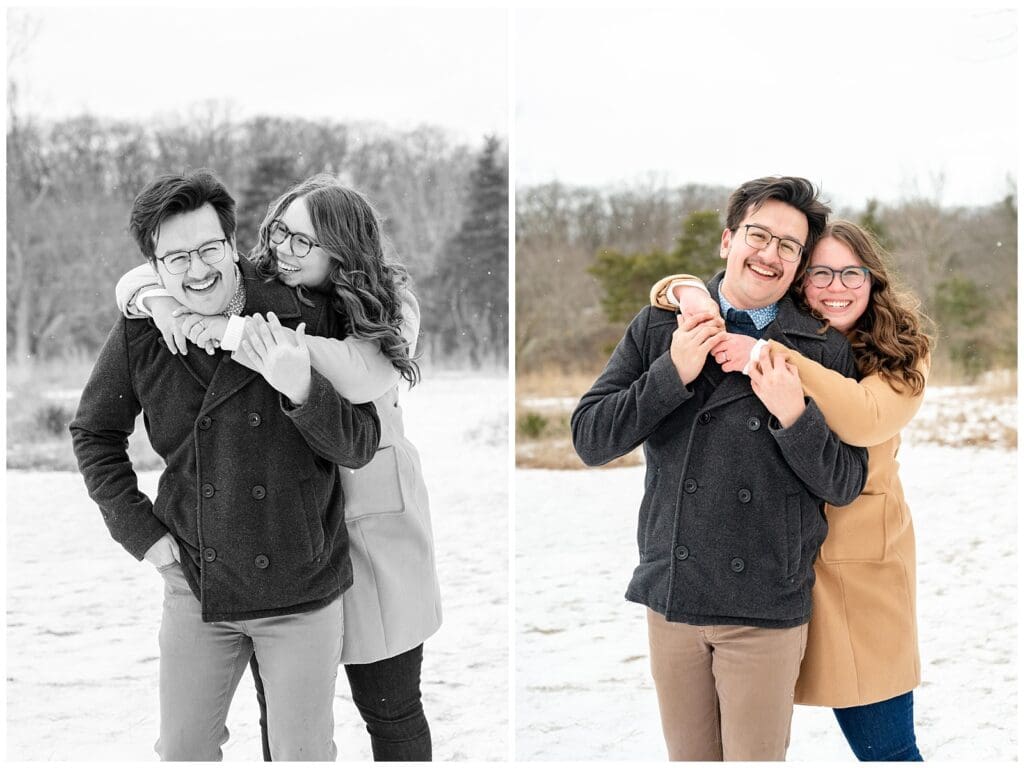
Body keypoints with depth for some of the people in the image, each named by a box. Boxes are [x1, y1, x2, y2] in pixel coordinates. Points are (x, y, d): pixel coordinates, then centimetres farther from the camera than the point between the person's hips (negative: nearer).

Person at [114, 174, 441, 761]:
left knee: (391, 711, 10)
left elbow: (361, 375, -27)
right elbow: (141, 277, 9)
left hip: (369, 521, -2)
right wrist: (158, 298, -16)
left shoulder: (389, 303, -6)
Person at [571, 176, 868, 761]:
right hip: (671, 595, 2)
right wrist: (674, 373, -13)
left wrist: (793, 414, -17)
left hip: (769, 608, -1)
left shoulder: (826, 350, 0)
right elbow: (590, 440, -2)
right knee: (688, 756, 14)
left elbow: (845, 485, -1)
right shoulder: (660, 326, 3)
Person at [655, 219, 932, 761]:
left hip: (860, 569, -2)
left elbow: (866, 418, -24)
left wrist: (775, 356, -29)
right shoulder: (774, 335, 6)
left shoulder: (902, 353, -2)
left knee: (884, 745, 3)